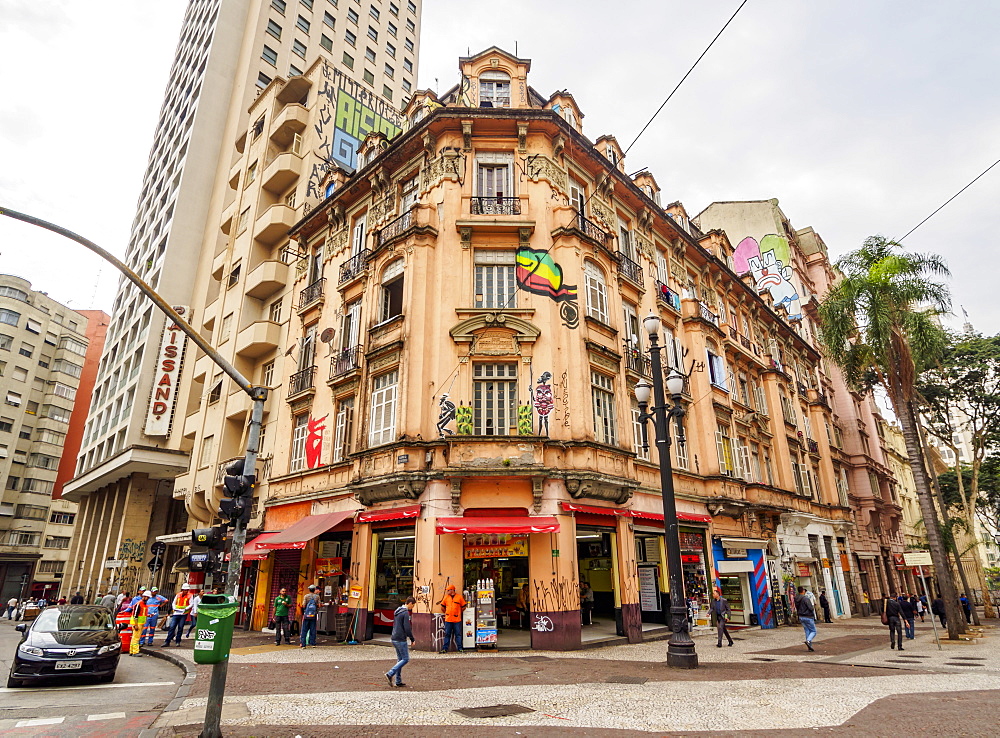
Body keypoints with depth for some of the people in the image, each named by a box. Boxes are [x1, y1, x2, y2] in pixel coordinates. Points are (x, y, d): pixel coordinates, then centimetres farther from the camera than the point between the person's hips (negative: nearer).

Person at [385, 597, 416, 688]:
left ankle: (398, 681, 14)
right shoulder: (405, 613, -15)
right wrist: (412, 639, -8)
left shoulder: (397, 611, 14)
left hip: (394, 639, 9)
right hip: (400, 640, -9)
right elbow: (407, 628, -18)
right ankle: (390, 674, -11)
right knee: (405, 659, -2)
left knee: (400, 659, 14)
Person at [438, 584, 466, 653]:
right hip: (448, 619, 2)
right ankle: (445, 649, 10)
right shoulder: (446, 597, 8)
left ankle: (460, 648, 9)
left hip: (457, 619, -2)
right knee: (447, 634, 5)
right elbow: (442, 607, 18)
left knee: (458, 634, 3)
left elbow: (463, 607, 8)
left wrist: (458, 612, 8)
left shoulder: (459, 597, 0)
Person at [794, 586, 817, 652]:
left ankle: (810, 646, 14)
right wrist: (813, 608, 0)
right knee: (813, 631, 4)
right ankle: (808, 641, -19)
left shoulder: (796, 599, 4)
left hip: (801, 617, 7)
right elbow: (811, 608, -21)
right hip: (808, 617, -7)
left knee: (807, 631, 14)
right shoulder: (806, 598, -20)